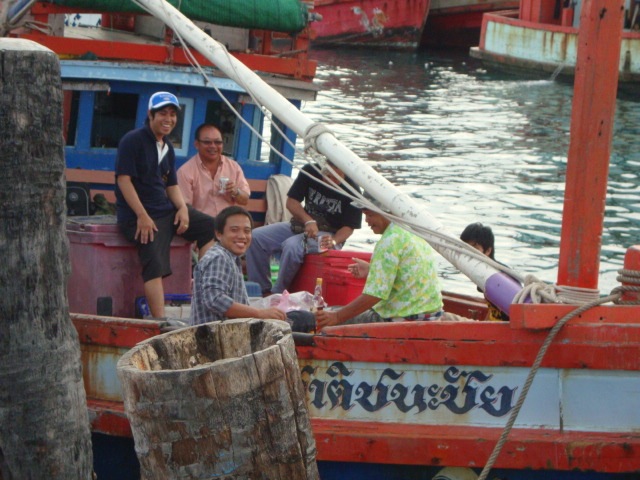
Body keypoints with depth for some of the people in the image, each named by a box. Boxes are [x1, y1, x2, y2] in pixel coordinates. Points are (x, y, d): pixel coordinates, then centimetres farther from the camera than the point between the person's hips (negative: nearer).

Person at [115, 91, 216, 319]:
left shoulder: (167, 147, 16)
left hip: (166, 209, 9)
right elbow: (124, 179, -15)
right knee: (155, 262, -25)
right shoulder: (133, 140, -9)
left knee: (210, 225, 1)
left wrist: (183, 208, -2)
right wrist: (142, 216, -21)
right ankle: (160, 320, -33)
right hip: (138, 214, -9)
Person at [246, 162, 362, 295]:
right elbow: (291, 201, -3)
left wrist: (334, 241, -31)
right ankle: (263, 290, -7)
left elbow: (349, 226, -11)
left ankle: (278, 294, -19)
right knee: (256, 237, -12)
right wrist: (308, 221, -20)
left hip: (328, 234, -6)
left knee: (292, 246, -35)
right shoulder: (310, 172, -5)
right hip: (301, 225, 6)